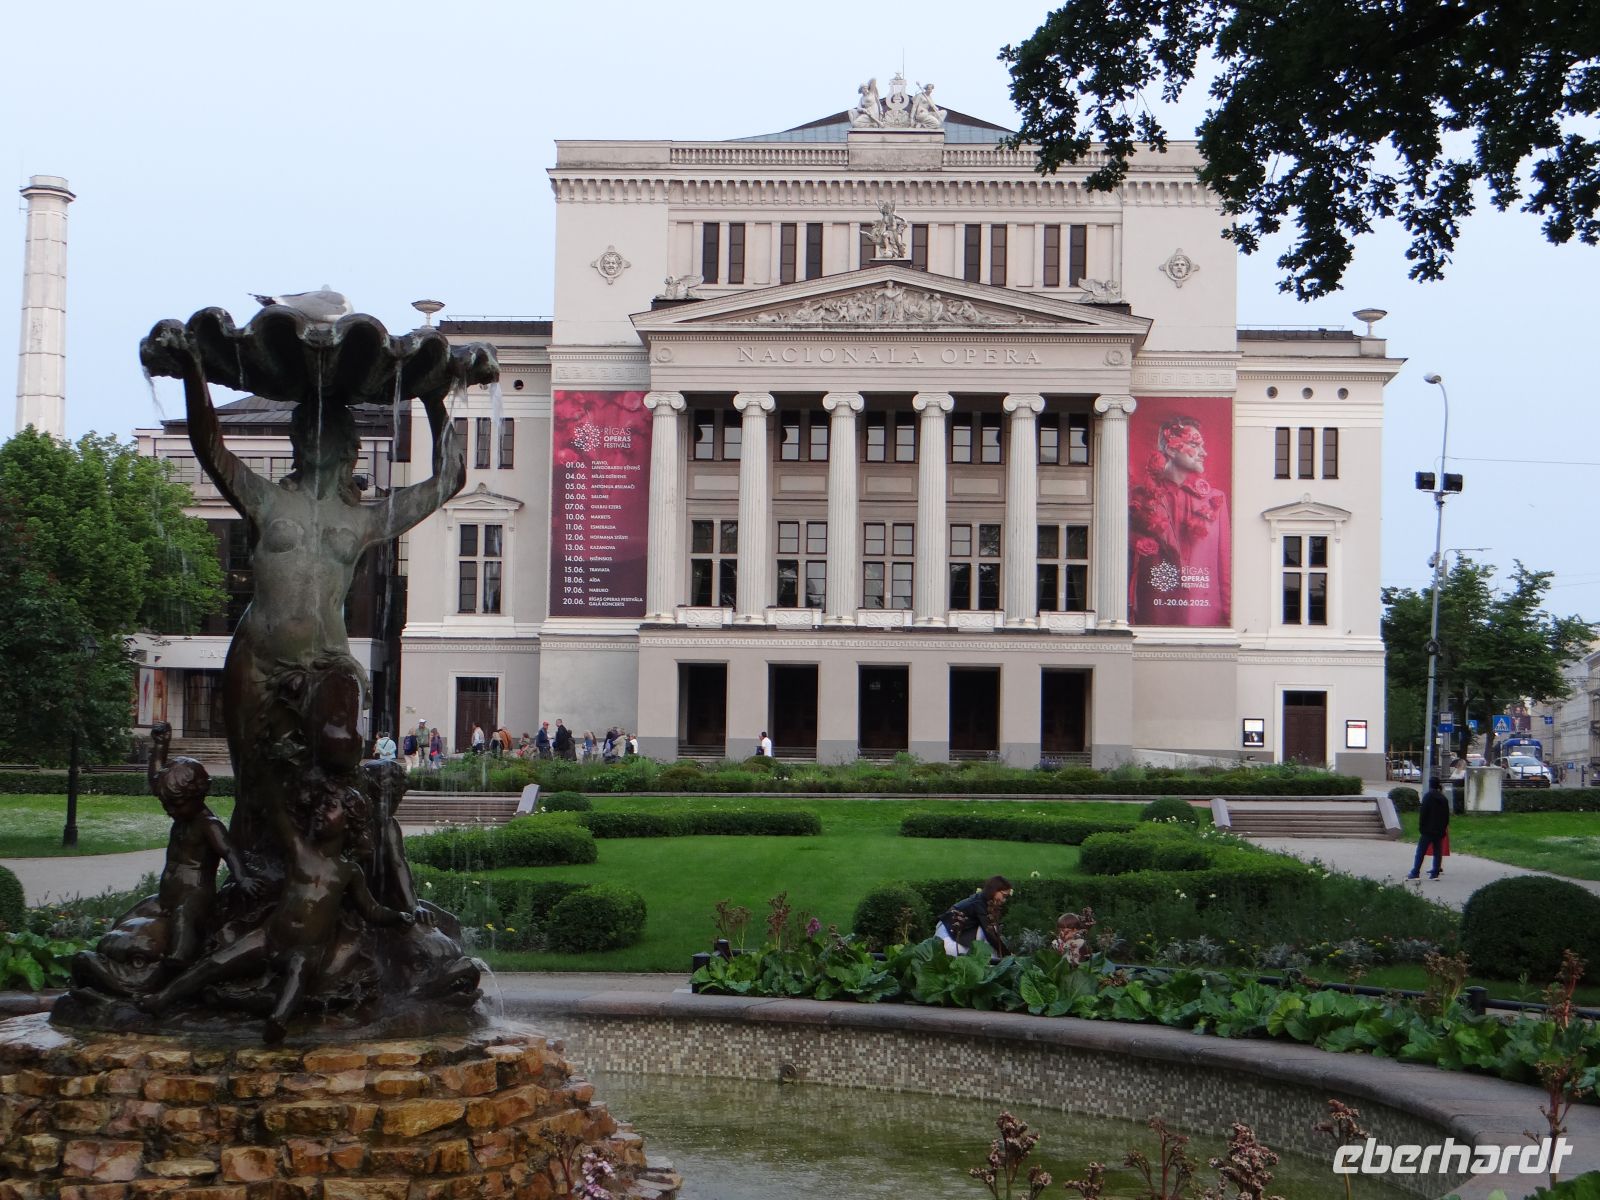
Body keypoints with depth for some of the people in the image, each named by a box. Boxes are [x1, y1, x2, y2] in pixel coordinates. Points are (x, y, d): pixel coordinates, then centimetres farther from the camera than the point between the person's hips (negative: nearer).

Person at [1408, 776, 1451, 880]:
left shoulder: (1428, 796, -8)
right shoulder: (1443, 799, 10)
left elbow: (1423, 813, -11)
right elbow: (1447, 815, 13)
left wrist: (1421, 826, -5)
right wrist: (1444, 827, 18)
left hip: (1428, 830, -5)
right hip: (1440, 830, 5)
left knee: (1420, 852, -3)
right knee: (1437, 852, 7)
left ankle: (1415, 873, -6)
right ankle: (1435, 873, 4)